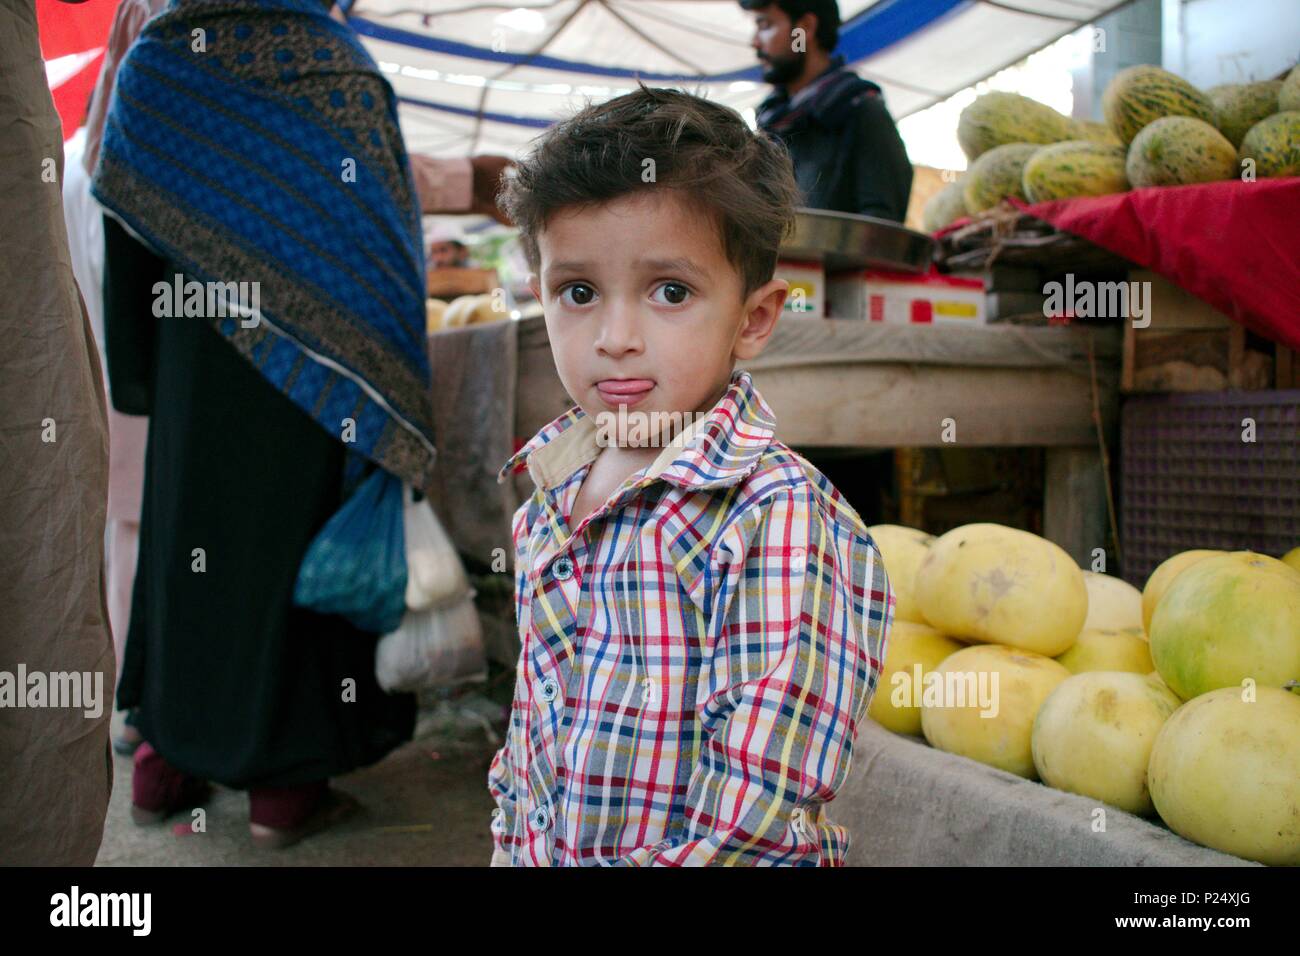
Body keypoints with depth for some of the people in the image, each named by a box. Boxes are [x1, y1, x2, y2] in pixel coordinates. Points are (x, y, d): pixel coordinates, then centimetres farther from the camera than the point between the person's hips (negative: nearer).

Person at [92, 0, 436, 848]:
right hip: (316, 383, -3)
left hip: (192, 369, 4)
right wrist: (387, 402, -2)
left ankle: (166, 763, 27)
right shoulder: (341, 71, -8)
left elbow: (125, 243, 3)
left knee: (188, 537, 15)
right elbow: (384, 238, -9)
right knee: (293, 543, 6)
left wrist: (139, 374, 12)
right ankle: (286, 783, 14)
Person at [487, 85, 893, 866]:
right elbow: (533, 727, 6)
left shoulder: (781, 523, -27)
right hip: (541, 856, 6)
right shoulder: (548, 497, -4)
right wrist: (513, 849, 4)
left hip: (681, 855, -6)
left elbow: (753, 830, -28)